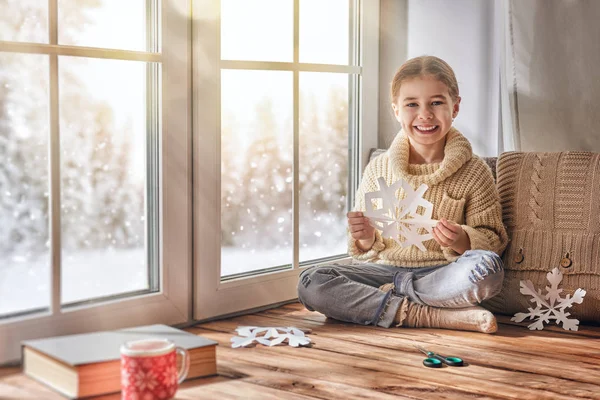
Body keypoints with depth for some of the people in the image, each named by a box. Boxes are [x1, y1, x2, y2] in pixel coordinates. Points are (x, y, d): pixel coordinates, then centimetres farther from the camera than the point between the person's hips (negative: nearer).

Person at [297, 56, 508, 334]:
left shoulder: (474, 172, 1)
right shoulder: (378, 169, 6)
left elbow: (493, 239, 2)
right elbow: (363, 248, 10)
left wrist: (461, 240, -19)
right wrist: (366, 239, -14)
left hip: (440, 274, -2)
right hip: (384, 268, 2)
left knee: (487, 266, -33)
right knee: (310, 282, -22)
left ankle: (389, 294, -16)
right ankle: (429, 316, -24)